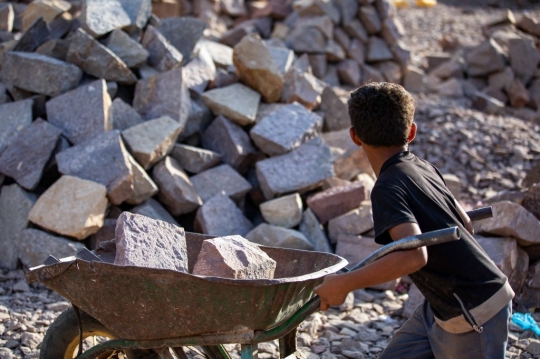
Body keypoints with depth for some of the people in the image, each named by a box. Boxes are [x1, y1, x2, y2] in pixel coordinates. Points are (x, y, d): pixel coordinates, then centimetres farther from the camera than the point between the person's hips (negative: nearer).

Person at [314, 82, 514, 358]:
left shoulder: (388, 189, -21)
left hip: (473, 314, -9)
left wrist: (343, 284, -28)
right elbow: (464, 225, 13)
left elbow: (413, 256, -36)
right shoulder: (424, 168, 3)